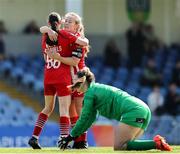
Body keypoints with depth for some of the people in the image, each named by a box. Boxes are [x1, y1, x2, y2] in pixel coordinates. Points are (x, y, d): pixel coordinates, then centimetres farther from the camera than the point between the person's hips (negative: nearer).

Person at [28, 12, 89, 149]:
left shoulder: (45, 37, 8)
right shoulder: (64, 34, -5)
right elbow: (84, 43, -8)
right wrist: (85, 39, 13)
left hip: (48, 77, 5)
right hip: (62, 77, -5)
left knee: (48, 108, 16)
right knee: (64, 109, -4)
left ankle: (34, 137, 8)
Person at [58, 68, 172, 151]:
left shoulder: (90, 93, 0)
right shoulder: (97, 89, 28)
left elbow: (84, 118, 0)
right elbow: (91, 118, 32)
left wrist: (71, 136, 7)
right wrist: (75, 135, 30)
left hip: (133, 112, -10)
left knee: (119, 147, -10)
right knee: (125, 144, 15)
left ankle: (155, 143, -22)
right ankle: (157, 142, -2)